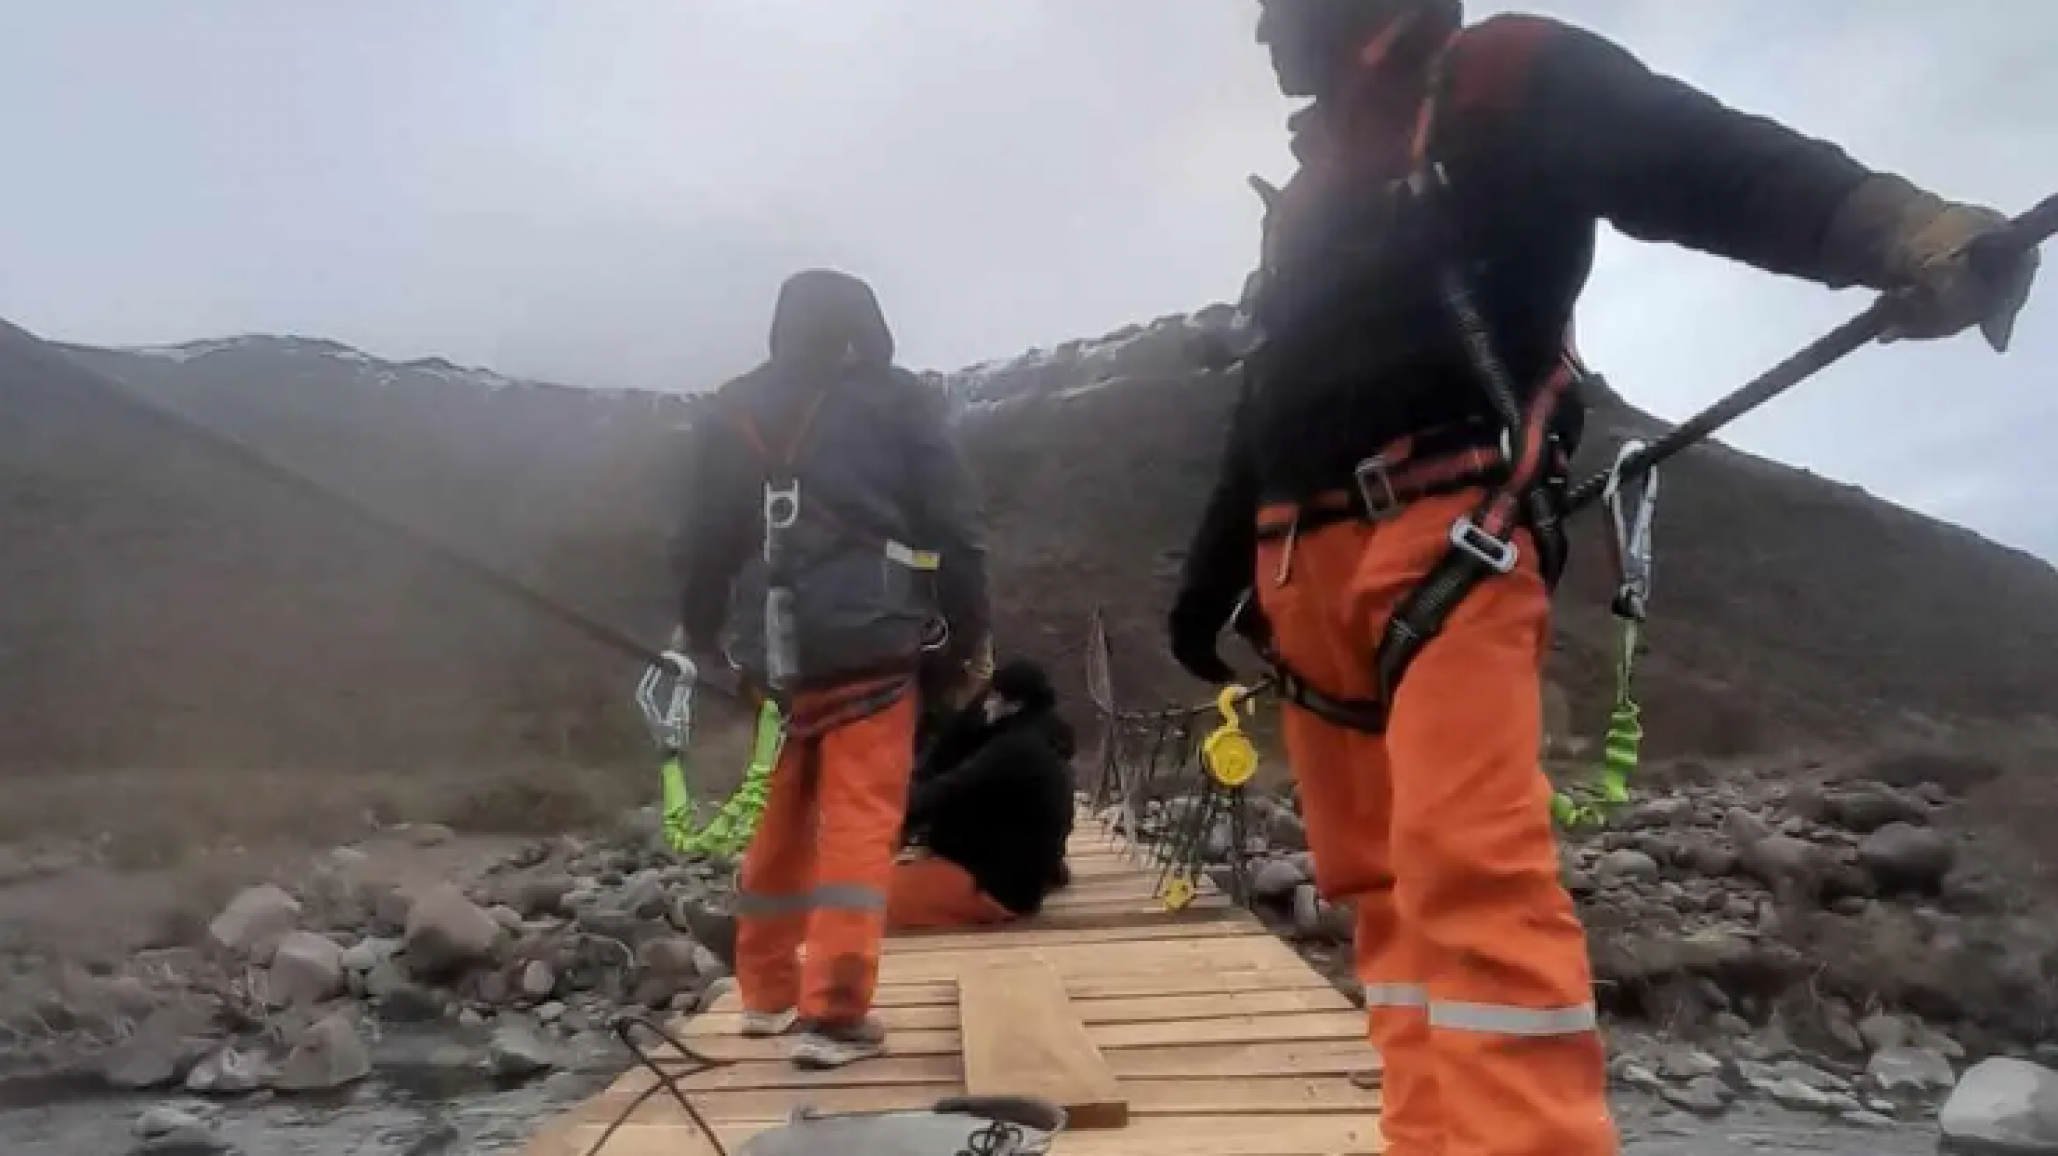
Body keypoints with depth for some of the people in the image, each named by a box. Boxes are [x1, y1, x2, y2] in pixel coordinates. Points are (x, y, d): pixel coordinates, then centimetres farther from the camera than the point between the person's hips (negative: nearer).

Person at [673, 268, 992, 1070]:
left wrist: (701, 637, 20)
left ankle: (767, 993, 30)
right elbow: (954, 526, -2)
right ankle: (833, 1015, -6)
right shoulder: (898, 400, 3)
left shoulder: (732, 413, 11)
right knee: (860, 822, -2)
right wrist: (973, 636, 5)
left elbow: (703, 538, 10)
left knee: (785, 815, 19)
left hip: (775, 647, 4)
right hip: (870, 640, -4)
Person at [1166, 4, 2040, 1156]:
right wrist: (1211, 575, 30)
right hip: (1309, 569, 8)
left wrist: (1900, 226, -27)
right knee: (1382, 881, 3)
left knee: (1469, 866, -20)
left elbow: (1713, 165, -8)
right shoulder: (1311, 188, 29)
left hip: (1446, 537, -7)